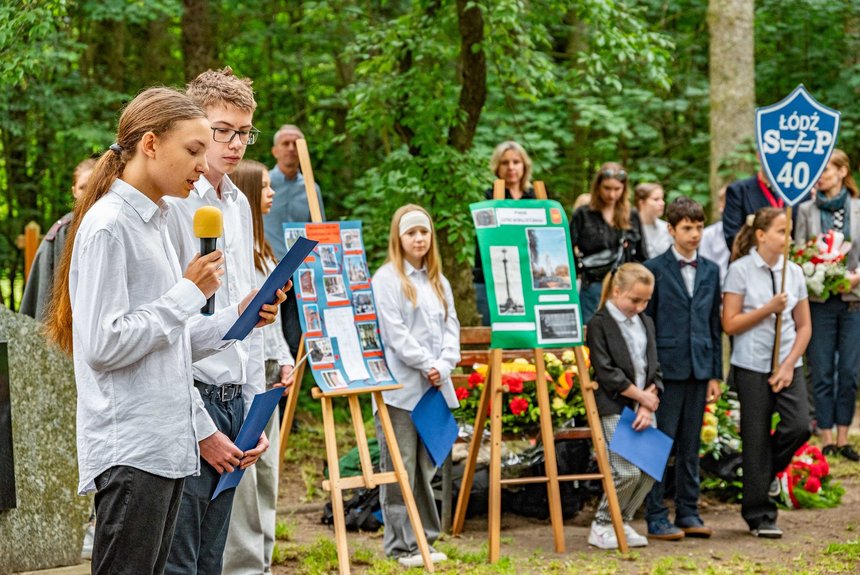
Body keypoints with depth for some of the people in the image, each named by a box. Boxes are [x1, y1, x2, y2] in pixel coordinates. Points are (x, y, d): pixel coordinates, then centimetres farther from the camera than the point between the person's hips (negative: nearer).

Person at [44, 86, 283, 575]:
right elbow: (104, 344, -17)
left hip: (168, 444, 9)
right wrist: (189, 293, -11)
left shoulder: (154, 223, 17)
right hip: (129, 451, -9)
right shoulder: (108, 226, -11)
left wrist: (239, 317, 8)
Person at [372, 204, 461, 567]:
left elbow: (451, 327, 12)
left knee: (426, 466, 10)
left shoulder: (438, 281, 17)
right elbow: (394, 333, -10)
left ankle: (425, 539, 16)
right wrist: (426, 365, -12)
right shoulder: (387, 278, -3)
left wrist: (444, 364, -5)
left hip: (435, 387, 6)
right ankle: (400, 546, 0)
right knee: (400, 469, -4)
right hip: (400, 387, -6)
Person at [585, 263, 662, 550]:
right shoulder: (599, 324, -5)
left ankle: (622, 523, 15)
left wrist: (648, 406, -2)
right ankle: (601, 526, 2)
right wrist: (642, 396, -8)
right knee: (627, 471, -14)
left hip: (644, 408, 7)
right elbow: (606, 372, -12)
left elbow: (655, 370, 12)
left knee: (649, 470, 0)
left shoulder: (646, 323, 15)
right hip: (615, 409, -7)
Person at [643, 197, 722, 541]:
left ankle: (688, 513, 16)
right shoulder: (655, 269, -3)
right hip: (666, 368, -4)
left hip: (699, 369, 4)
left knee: (690, 447, 9)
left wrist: (716, 374, 9)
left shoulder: (711, 271, 11)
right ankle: (656, 518, 2)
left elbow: (715, 325, 13)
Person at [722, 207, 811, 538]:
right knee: (757, 439, 0)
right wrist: (768, 309, -16)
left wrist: (789, 365, -2)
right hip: (752, 365, -4)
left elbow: (804, 325, 9)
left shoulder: (793, 272, 7)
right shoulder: (740, 270, -5)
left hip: (788, 364, 4)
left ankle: (764, 474, 17)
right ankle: (759, 515, 10)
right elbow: (730, 324, -7)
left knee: (799, 426, -13)